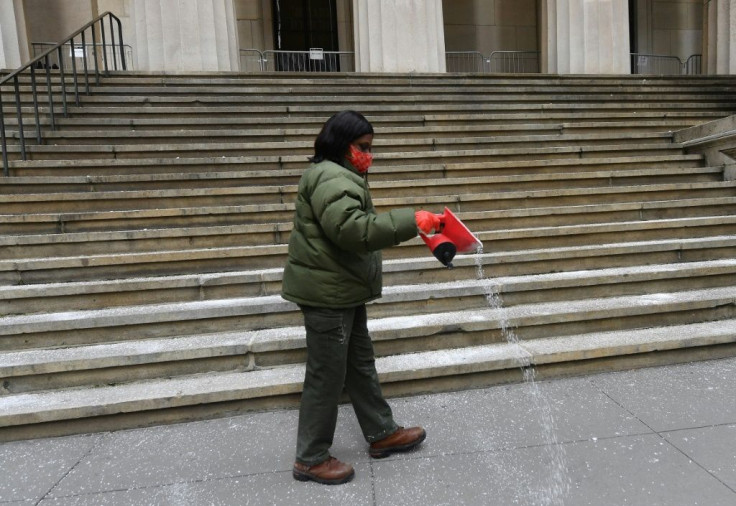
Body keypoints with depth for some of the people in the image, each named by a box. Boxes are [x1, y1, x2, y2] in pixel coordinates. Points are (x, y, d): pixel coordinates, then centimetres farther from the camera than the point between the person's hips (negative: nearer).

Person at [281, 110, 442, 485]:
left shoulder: (337, 177, 17)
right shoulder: (331, 180, -19)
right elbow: (354, 229, -33)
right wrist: (410, 221, -31)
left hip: (340, 290, 11)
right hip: (327, 292, -11)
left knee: (360, 364, 19)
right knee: (327, 375, 1)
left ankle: (381, 433, 34)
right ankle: (310, 459, 18)